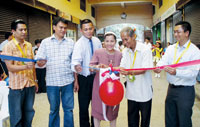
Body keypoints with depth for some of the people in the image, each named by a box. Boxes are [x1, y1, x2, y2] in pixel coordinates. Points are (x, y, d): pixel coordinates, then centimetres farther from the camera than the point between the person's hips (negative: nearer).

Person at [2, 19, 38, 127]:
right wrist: (25, 66, -30)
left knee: (29, 113, 14)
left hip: (30, 85, 5)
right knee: (16, 116, 6)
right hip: (16, 86, -5)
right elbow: (10, 67, -14)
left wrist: (35, 81, 14)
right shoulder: (8, 46, -7)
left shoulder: (29, 45, 9)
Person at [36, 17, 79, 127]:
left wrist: (76, 80, 5)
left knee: (68, 109, 8)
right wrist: (40, 62, -25)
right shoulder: (45, 42, 3)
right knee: (54, 110, 12)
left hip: (68, 81, 1)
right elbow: (39, 61, -1)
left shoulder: (71, 42, 6)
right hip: (52, 82, -1)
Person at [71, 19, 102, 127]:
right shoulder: (79, 44, -16)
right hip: (84, 78, -5)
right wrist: (76, 66, -54)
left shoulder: (97, 41, 1)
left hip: (96, 75, 5)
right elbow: (76, 59, -33)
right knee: (83, 105, 3)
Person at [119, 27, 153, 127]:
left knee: (145, 119, 11)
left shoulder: (145, 49, -13)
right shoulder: (125, 51, 5)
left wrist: (129, 72, -38)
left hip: (144, 91, -4)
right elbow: (122, 67, 0)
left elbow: (143, 70, -22)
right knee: (132, 119, 15)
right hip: (131, 91, 5)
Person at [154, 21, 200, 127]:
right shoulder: (171, 48, 7)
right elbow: (164, 60, -8)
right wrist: (158, 67, -31)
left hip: (185, 91, -5)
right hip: (171, 88, 5)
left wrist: (176, 72, -37)